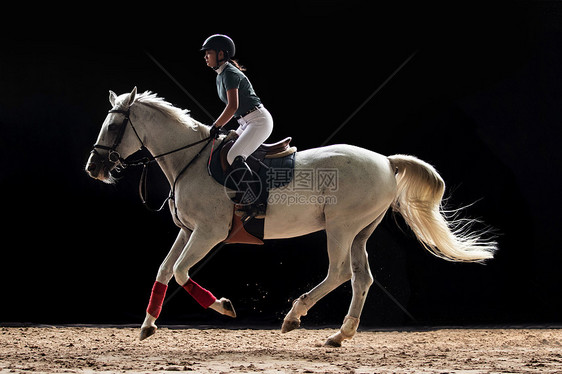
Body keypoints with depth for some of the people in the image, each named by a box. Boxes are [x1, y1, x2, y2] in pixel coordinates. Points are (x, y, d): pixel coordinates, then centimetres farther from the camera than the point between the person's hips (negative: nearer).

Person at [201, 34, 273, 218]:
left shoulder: (230, 74, -15)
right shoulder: (221, 76, 16)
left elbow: (232, 106, -23)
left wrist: (216, 126, -13)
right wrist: (219, 126, 13)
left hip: (259, 120, -11)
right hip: (247, 123, 11)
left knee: (234, 156, -25)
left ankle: (254, 204, -29)